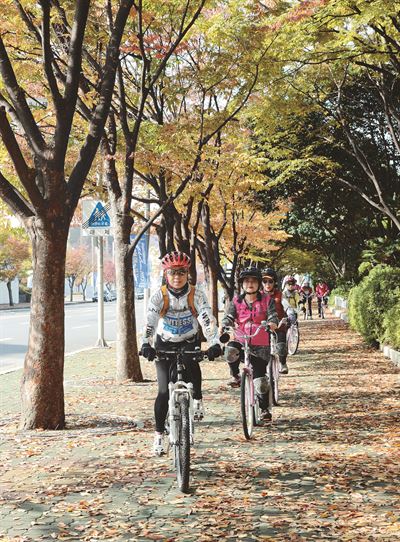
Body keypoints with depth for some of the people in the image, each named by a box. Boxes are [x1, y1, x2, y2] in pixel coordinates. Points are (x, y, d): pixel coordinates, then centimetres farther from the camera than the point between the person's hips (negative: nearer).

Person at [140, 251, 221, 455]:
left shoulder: (197, 295, -16)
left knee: (193, 367, -28)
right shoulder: (159, 296, -17)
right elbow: (150, 322, -28)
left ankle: (197, 398, 3)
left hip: (189, 343, 1)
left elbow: (208, 320, -26)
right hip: (164, 345, -1)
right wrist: (146, 345, -45)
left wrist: (214, 344, -42)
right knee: (164, 391, -9)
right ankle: (159, 434, 3)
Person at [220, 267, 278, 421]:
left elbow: (273, 316, -10)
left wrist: (272, 323, -34)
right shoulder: (236, 301, 6)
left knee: (261, 381, -4)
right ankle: (235, 376, -7)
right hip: (241, 341, 1)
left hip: (260, 346, -1)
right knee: (230, 350, -36)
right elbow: (229, 317, -4)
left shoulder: (267, 300, 2)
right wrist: (223, 326, -27)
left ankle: (265, 408, 18)